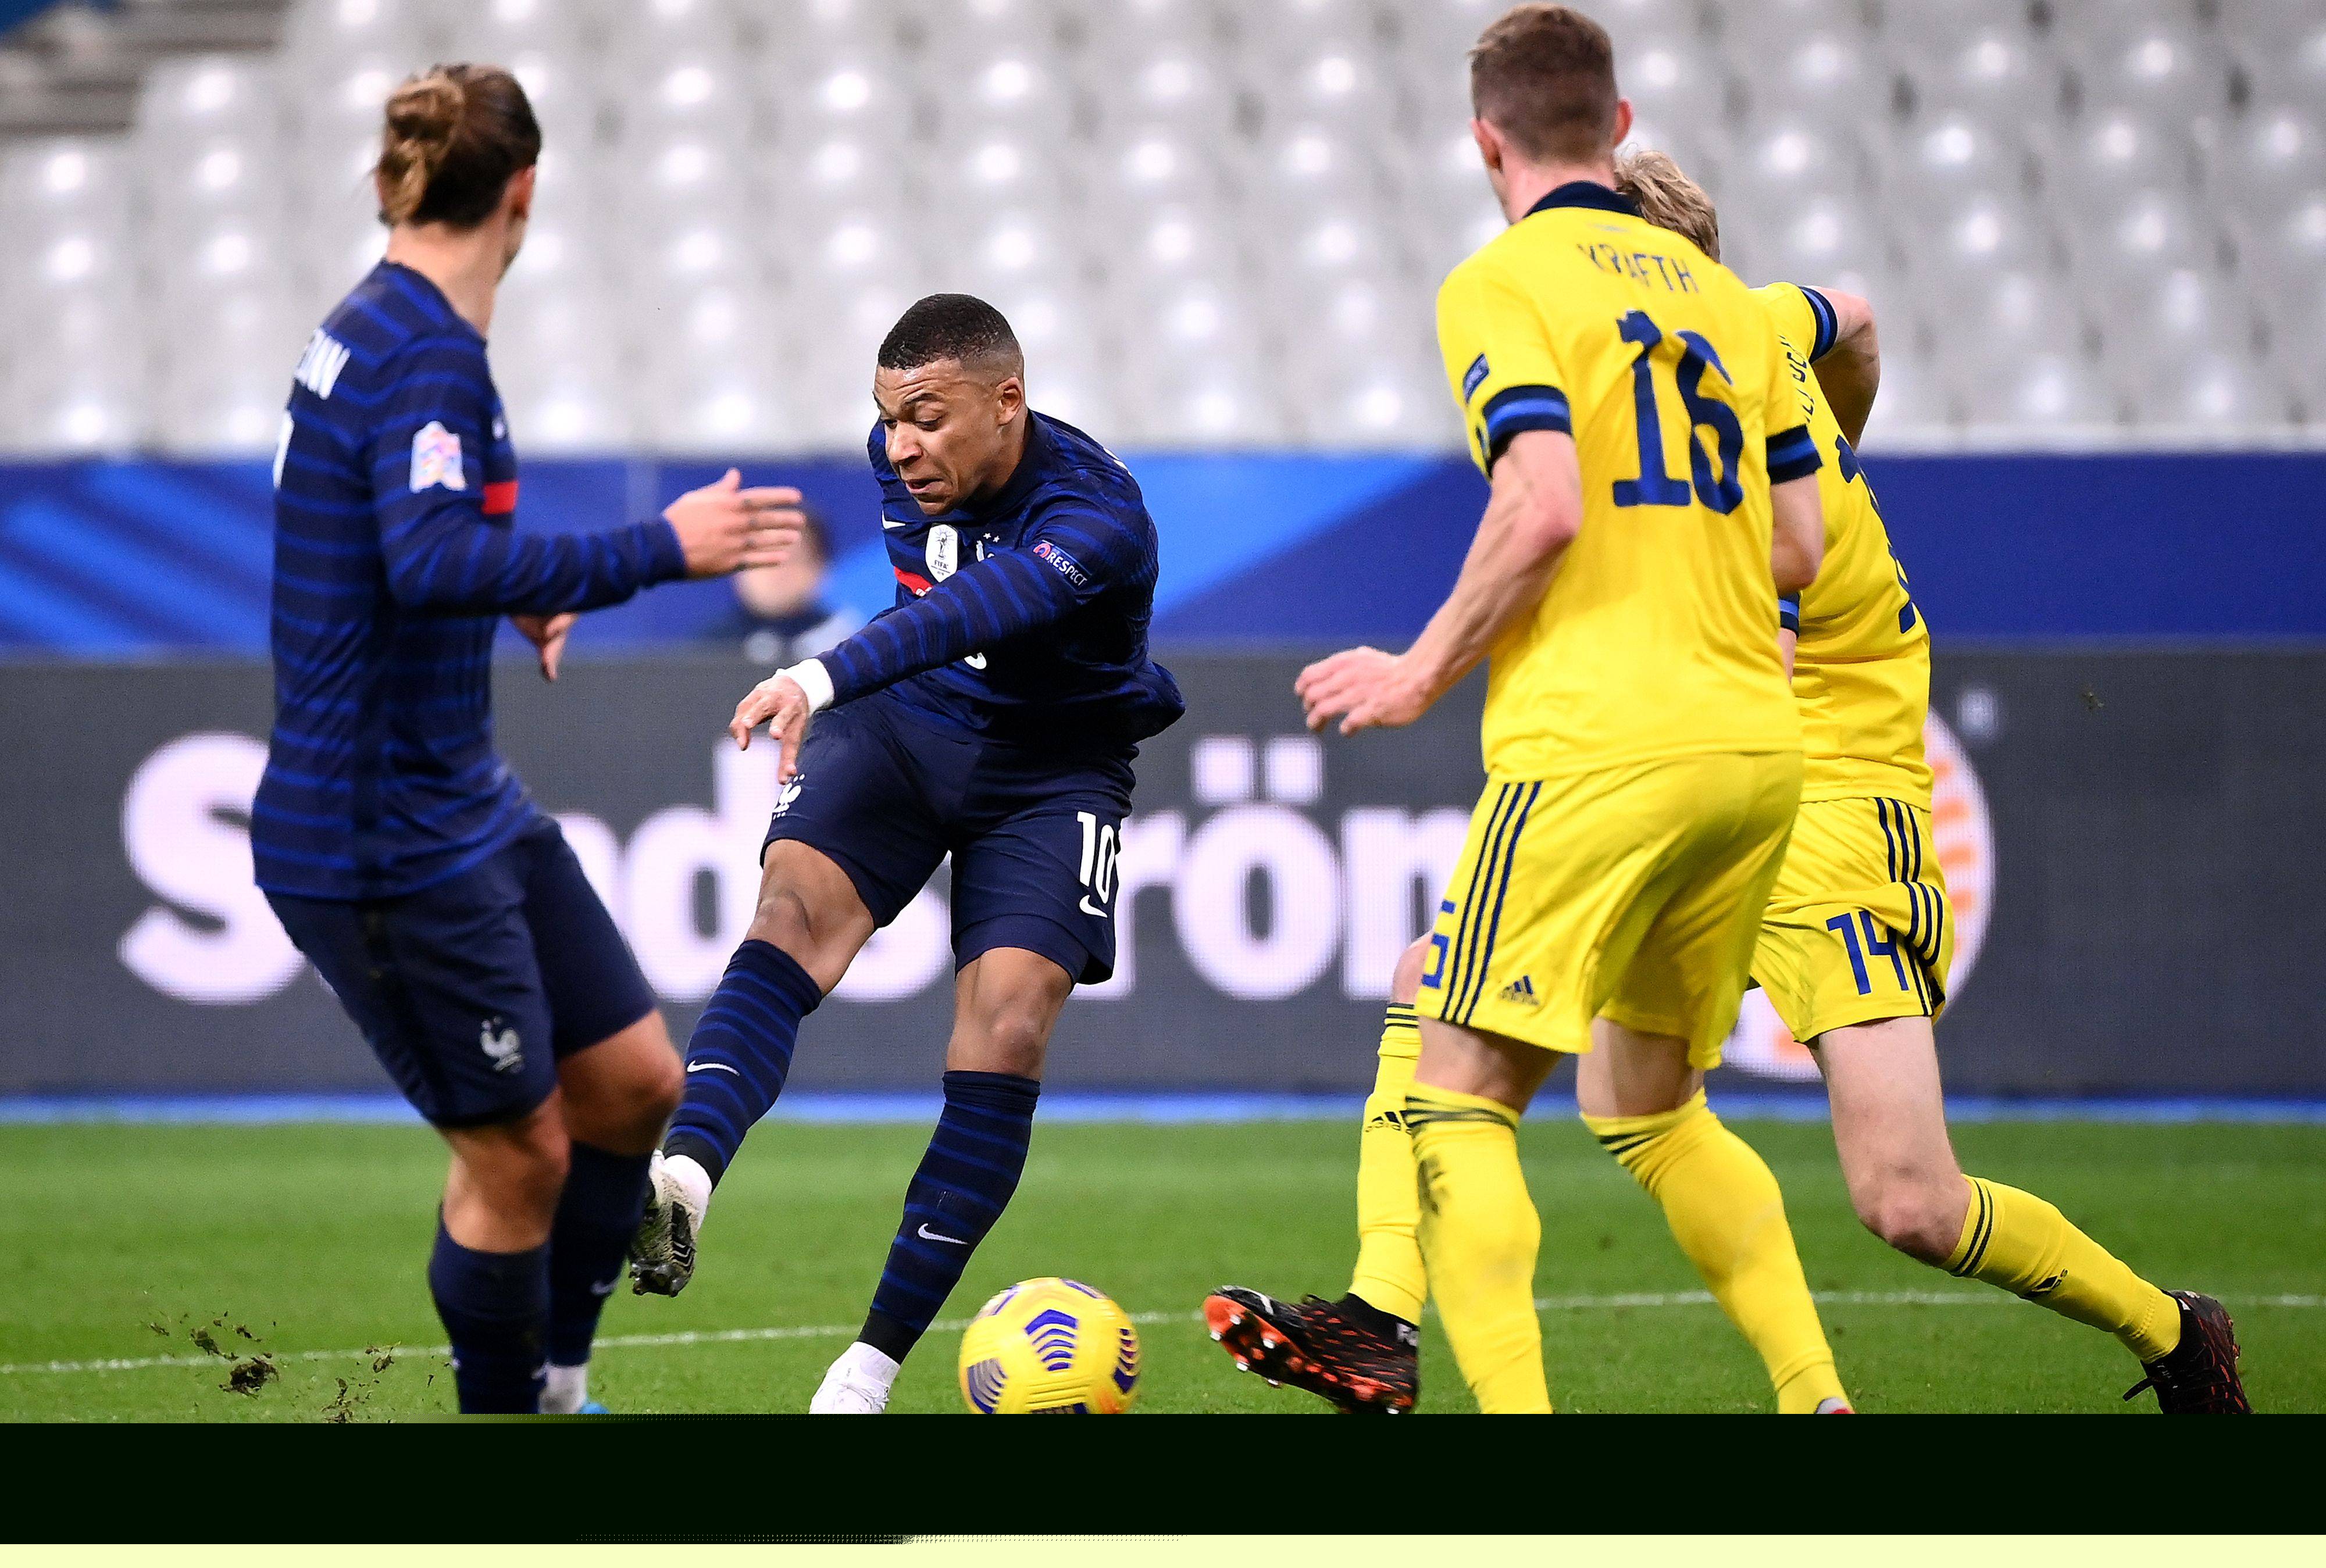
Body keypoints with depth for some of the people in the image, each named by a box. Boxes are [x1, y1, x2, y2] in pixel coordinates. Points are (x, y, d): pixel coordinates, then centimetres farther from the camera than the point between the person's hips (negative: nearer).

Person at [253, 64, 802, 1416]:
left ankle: (553, 1382, 24)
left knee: (635, 1081, 12)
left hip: (464, 800, 10)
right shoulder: (426, 353, -21)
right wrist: (657, 553, -35)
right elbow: (433, 565, -36)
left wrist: (524, 595, 37)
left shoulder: (383, 335, 8)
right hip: (380, 837, -10)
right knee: (518, 1150, -2)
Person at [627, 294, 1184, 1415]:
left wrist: (826, 678, -61)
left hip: (1054, 768, -4)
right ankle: (686, 1173, -49)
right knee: (796, 904, -25)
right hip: (906, 726, 4)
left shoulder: (1097, 514, -28)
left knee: (1008, 1024, -19)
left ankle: (875, 1363, -12)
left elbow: (985, 606, -48)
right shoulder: (905, 462, -5)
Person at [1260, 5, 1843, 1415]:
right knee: (1653, 1107, 20)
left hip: (1600, 743, -7)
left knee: (1460, 1099, -3)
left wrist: (1424, 673, -6)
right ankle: (1819, 1396, 10)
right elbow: (1799, 546, 15)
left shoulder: (1504, 283, -3)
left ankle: (1512, 1405, -17)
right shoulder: (1720, 295, 16)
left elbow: (1546, 505, -17)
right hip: (1757, 741, 7)